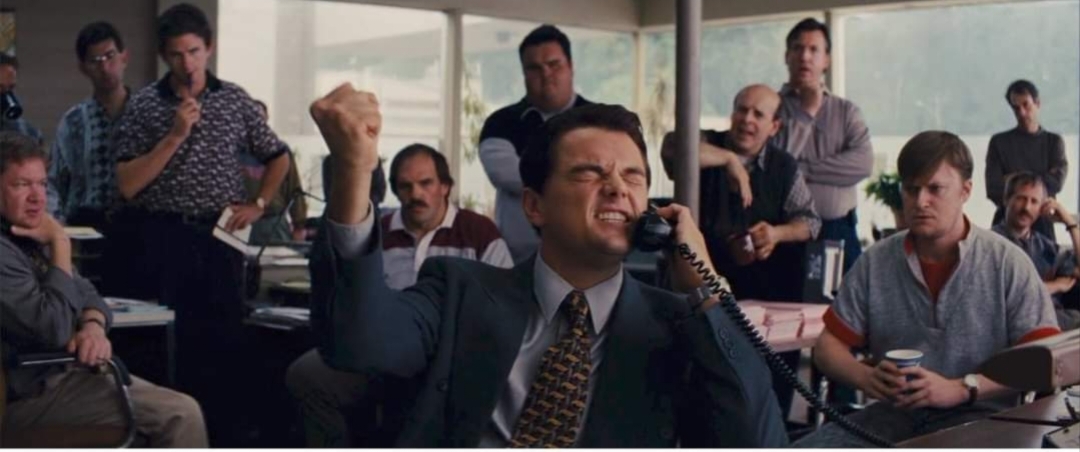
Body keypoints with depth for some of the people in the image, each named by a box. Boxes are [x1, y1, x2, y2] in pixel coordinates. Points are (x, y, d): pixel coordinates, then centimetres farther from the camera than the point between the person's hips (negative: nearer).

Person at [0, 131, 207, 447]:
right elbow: (53, 329, -27)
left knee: (183, 412, 6)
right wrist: (60, 245, -18)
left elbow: (86, 294, 15)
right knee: (179, 415, -14)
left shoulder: (30, 236, 10)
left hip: (64, 370, 10)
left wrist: (94, 325, -9)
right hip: (34, 392, -9)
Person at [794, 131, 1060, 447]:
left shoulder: (1007, 263, -1)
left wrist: (962, 388, -17)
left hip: (976, 417, -3)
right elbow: (829, 346, 11)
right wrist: (865, 377, -11)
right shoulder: (875, 262, 8)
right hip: (894, 412, 3)